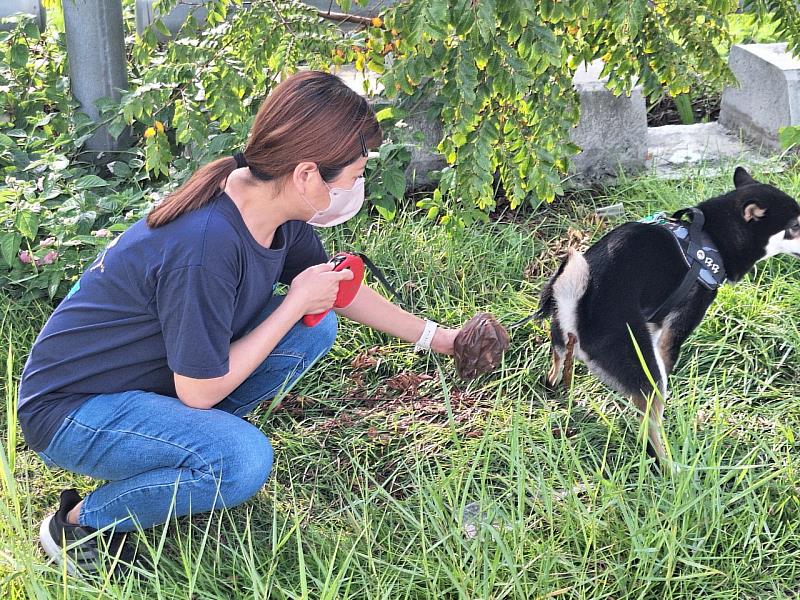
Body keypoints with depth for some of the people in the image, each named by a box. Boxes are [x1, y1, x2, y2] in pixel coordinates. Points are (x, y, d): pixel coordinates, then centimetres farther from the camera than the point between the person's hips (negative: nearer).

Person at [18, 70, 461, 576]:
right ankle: (81, 522, -7)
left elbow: (340, 289, 12)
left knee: (315, 329, -6)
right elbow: (200, 391, -24)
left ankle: (191, 443, 5)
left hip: (158, 374, 8)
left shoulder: (278, 213, -8)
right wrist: (297, 302, -20)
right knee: (244, 461, -32)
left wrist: (437, 337, 14)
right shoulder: (207, 244, -34)